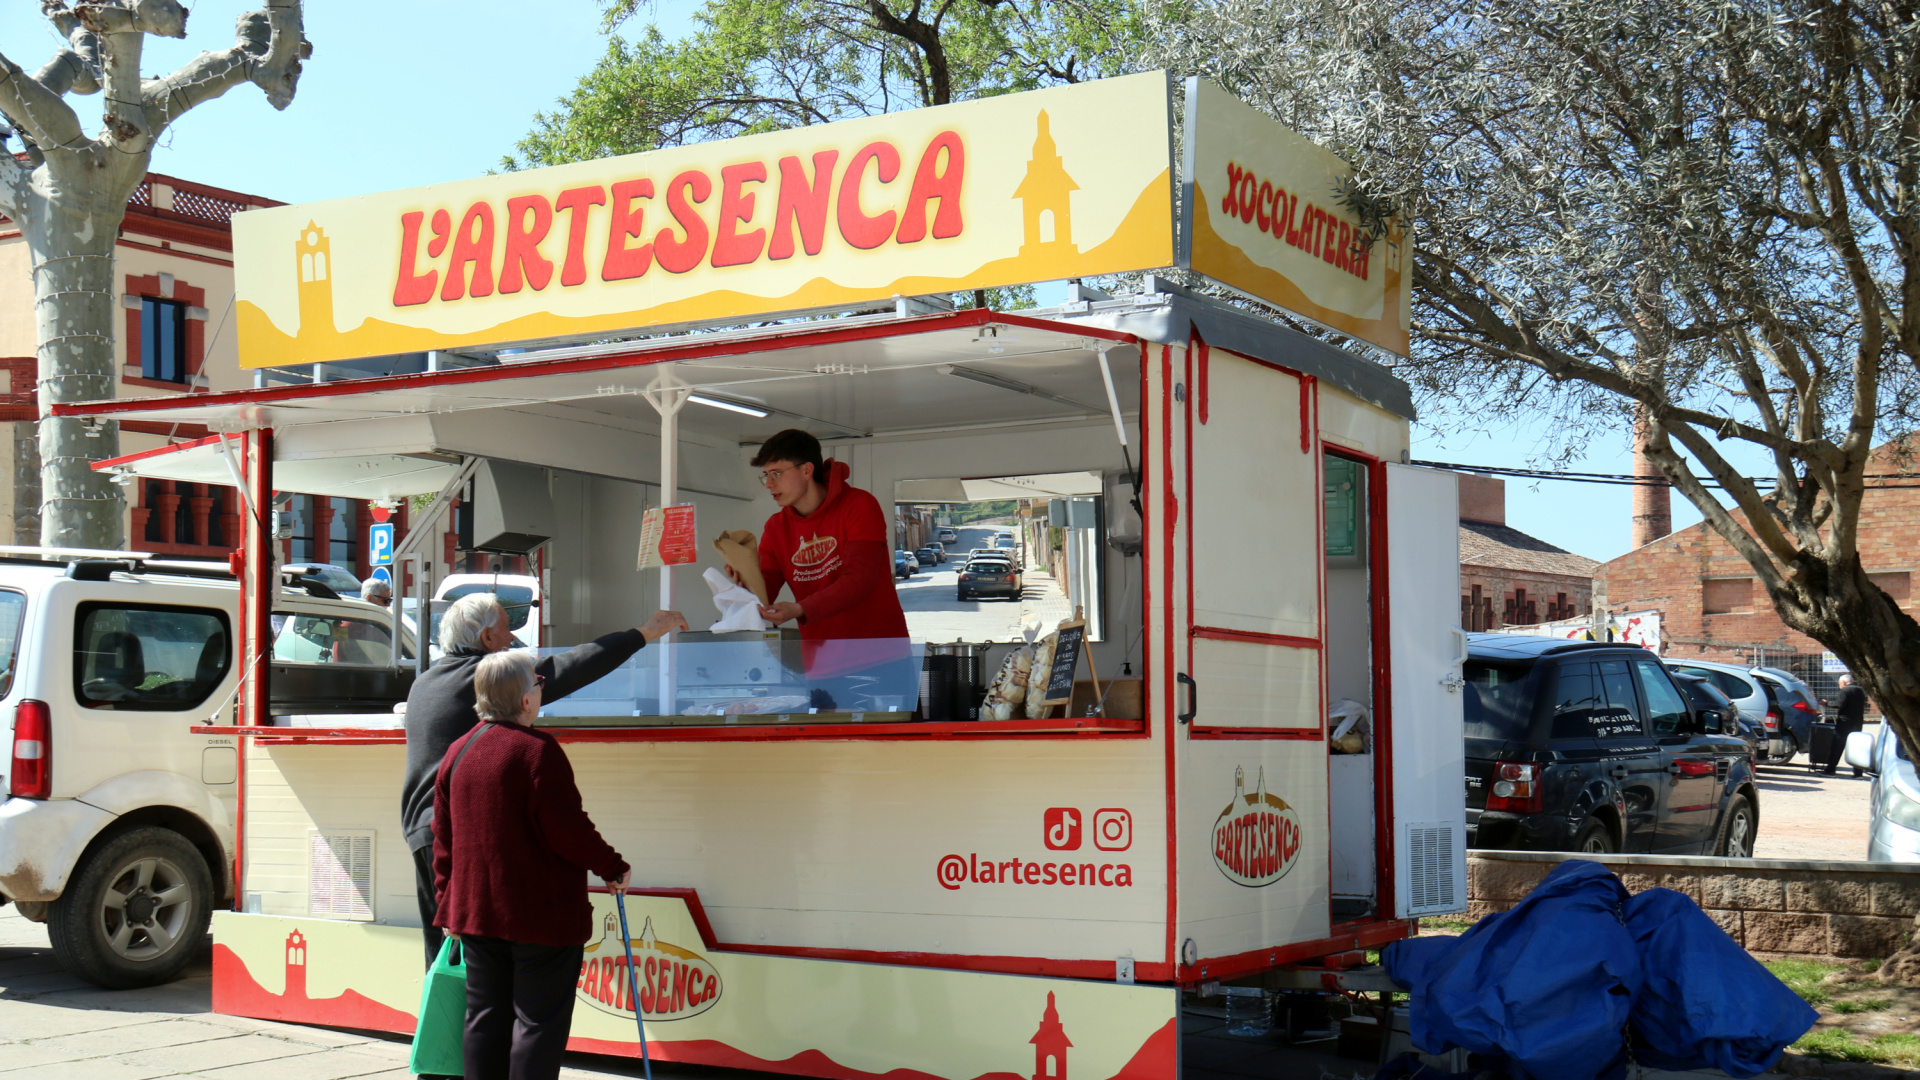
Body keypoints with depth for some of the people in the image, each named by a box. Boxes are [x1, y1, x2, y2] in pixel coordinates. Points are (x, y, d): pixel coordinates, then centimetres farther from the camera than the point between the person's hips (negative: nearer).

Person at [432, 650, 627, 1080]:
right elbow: (568, 831, -17)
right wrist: (613, 867, -2)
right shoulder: (538, 750, -15)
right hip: (541, 915, -7)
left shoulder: (457, 752, 8)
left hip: (475, 913, 7)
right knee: (539, 1020, -1)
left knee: (485, 1017, 13)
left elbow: (443, 838, 13)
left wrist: (447, 902, 20)